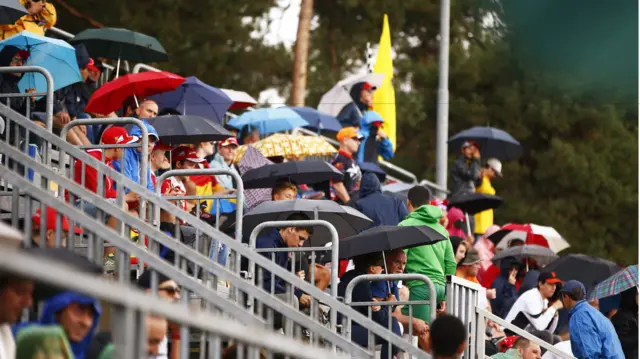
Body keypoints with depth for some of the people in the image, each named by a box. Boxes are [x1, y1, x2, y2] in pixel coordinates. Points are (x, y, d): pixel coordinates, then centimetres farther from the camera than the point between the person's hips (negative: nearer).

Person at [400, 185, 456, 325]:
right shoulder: (441, 228, 21)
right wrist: (445, 296, 23)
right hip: (440, 284, 7)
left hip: (421, 286, -7)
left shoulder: (406, 225, 1)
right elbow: (451, 264, 20)